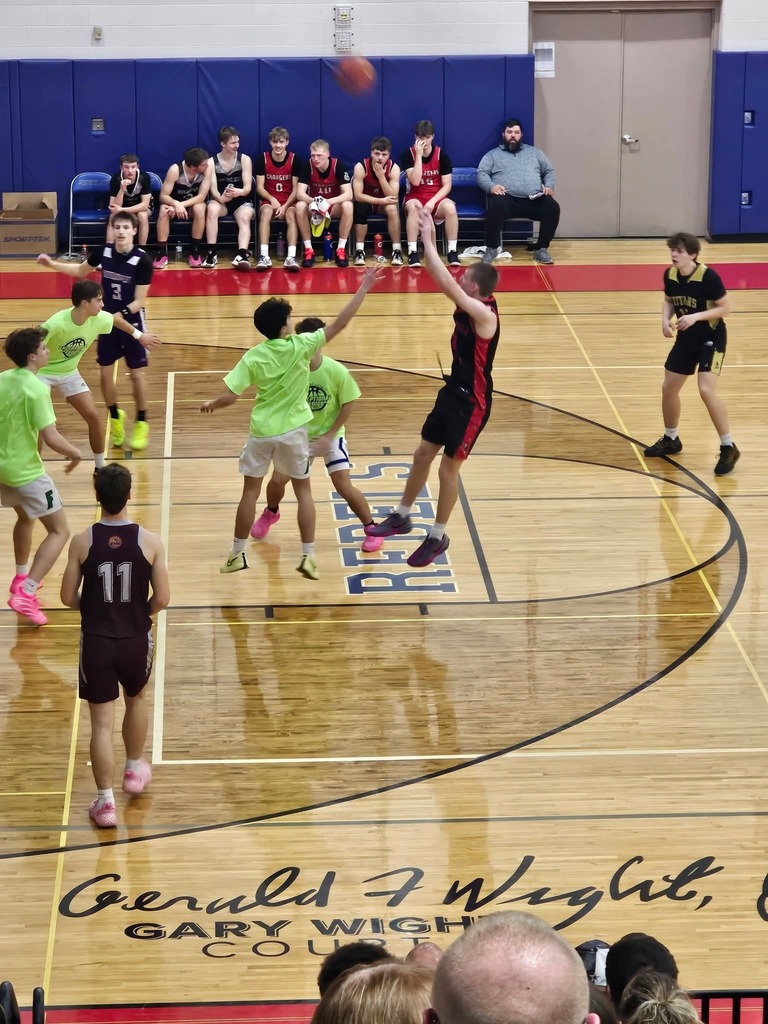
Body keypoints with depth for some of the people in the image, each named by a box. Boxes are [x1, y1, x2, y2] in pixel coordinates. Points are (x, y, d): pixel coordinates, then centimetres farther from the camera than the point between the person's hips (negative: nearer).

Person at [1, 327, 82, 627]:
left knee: (25, 518, 33)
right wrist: (75, 453, -7)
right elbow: (51, 438, -25)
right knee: (59, 531, 0)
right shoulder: (36, 389, -22)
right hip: (26, 471, -8)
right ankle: (25, 594, -13)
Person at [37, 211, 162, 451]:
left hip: (132, 322, -4)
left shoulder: (142, 261, -21)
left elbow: (139, 301, -18)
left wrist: (121, 315, -31)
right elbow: (81, 271, 13)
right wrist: (52, 264, 6)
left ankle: (141, 424, 16)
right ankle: (115, 416, 28)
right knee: (105, 372, 7)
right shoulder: (102, 252, -9)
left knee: (137, 373, 2)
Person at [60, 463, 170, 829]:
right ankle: (134, 770, 45)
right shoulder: (150, 541, -11)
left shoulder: (82, 542, -11)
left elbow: (68, 597, -4)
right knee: (136, 699, 29)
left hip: (96, 641, -1)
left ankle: (105, 802, 4)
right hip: (136, 639, 1)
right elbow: (162, 598, -8)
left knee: (101, 723, 4)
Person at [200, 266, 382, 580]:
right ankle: (308, 556, 8)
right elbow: (339, 324, -12)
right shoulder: (301, 346, -13)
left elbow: (230, 397, -13)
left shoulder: (253, 357, -11)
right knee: (303, 490, 13)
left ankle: (237, 554, 19)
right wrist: (363, 289, -7)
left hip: (261, 431, 1)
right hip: (292, 430, 0)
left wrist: (211, 405, 9)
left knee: (251, 490, 14)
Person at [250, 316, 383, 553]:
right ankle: (271, 513, 34)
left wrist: (329, 435, -14)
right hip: (299, 434, 2)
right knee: (277, 480, 0)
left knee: (343, 486, -10)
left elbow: (348, 404, -11)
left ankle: (372, 529, 10)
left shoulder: (337, 372, -23)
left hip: (330, 435, -2)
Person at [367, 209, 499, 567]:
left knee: (448, 467, 1)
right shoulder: (468, 305, -3)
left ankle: (438, 537, 16)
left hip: (472, 402, -9)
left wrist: (427, 240, -30)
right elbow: (442, 280, 1)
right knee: (423, 453, 18)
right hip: (453, 391, 9)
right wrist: (428, 239, -13)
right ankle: (402, 516, 34)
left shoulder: (484, 314, -28)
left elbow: (445, 283, -35)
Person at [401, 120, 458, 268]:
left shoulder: (442, 155, -4)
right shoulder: (408, 154, -6)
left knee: (450, 207, -33)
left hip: (436, 199, 1)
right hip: (415, 197, -1)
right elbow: (415, 181, -19)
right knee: (413, 207, -37)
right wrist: (419, 155, -22)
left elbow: (447, 186, -4)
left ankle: (452, 251, -25)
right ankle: (412, 252, -38)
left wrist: (433, 202, -19)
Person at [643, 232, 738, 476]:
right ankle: (671, 440, 34)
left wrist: (696, 316, -28)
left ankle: (728, 448, -11)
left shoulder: (708, 276, -23)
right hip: (685, 339, 7)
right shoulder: (669, 274, -6)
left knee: (706, 390, -21)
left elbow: (725, 308, -17)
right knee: (668, 388, 11)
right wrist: (666, 321, -8)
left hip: (711, 339, -7)